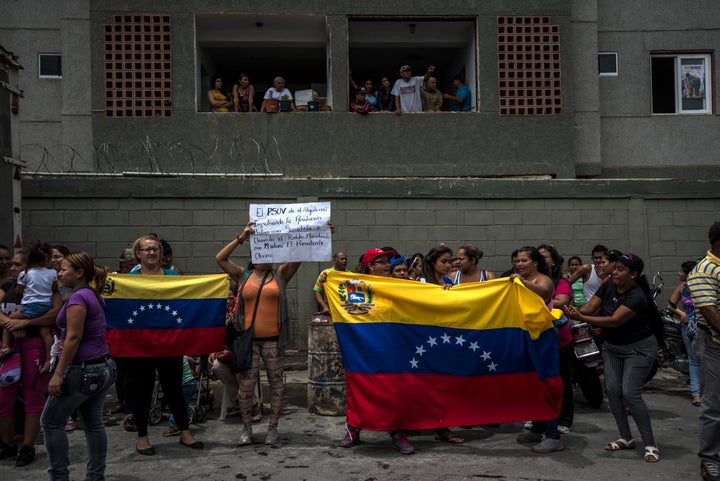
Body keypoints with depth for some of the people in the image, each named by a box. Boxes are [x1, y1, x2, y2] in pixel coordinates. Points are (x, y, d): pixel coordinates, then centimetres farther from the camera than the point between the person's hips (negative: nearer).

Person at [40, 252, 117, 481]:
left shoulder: (78, 298, -16)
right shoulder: (95, 296, 12)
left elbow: (73, 337, -20)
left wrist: (58, 373, -19)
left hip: (83, 371, -9)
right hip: (104, 367, 9)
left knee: (50, 421, 6)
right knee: (93, 423, 14)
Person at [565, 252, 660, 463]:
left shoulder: (637, 297, -25)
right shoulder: (608, 287, -3)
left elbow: (615, 321, -34)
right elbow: (590, 307, -9)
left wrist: (581, 318, -42)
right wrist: (577, 310, -31)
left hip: (638, 348, -7)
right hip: (613, 347, 7)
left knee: (630, 393, -14)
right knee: (612, 390, -1)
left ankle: (650, 444, -2)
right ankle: (626, 438, 13)